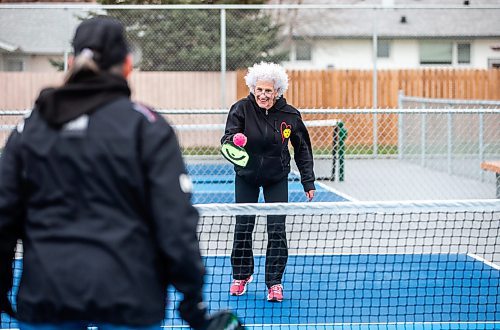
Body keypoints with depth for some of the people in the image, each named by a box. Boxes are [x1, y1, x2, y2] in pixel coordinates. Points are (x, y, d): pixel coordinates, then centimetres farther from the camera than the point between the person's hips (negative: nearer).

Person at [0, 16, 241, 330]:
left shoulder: (30, 127, 5)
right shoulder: (147, 127, -5)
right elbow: (176, 223, -10)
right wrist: (193, 298, -3)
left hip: (43, 298, 3)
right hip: (128, 299, -2)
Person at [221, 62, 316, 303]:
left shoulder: (289, 115, -13)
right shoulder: (241, 109, -15)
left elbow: (302, 149, -3)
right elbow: (228, 136, -22)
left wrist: (308, 181, -3)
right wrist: (232, 142, -47)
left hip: (277, 178, 0)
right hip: (246, 176, 0)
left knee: (276, 229, -6)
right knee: (243, 226, 4)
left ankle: (275, 282, 5)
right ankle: (241, 276, 24)